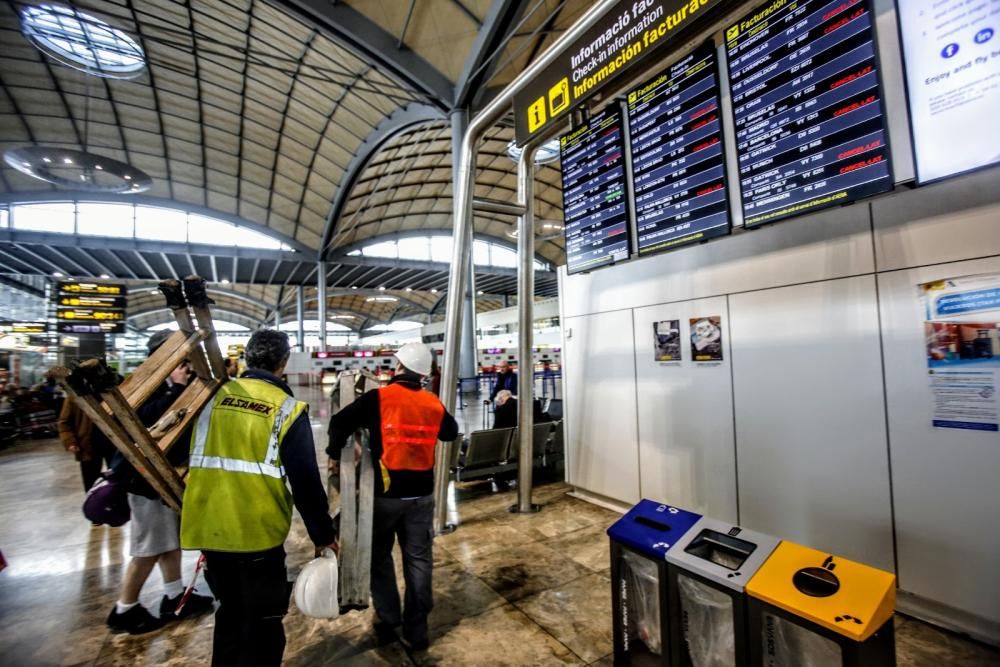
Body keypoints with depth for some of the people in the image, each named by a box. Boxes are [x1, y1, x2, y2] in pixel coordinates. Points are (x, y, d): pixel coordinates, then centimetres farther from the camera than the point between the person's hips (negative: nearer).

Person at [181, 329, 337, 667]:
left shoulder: (215, 397, 2)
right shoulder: (287, 408, -13)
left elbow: (195, 460, 14)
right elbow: (305, 481, -14)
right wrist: (324, 534, -3)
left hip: (208, 529, 6)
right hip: (257, 533, -5)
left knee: (230, 610, 26)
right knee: (261, 622, 14)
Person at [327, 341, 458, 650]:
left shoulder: (379, 398, -12)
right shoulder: (433, 403, -1)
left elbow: (340, 422, -14)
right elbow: (451, 432, 16)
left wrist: (334, 454, 1)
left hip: (384, 492, -2)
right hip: (421, 493, 3)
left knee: (380, 555, 19)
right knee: (418, 559, 14)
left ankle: (388, 621, 27)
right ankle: (416, 629, 23)